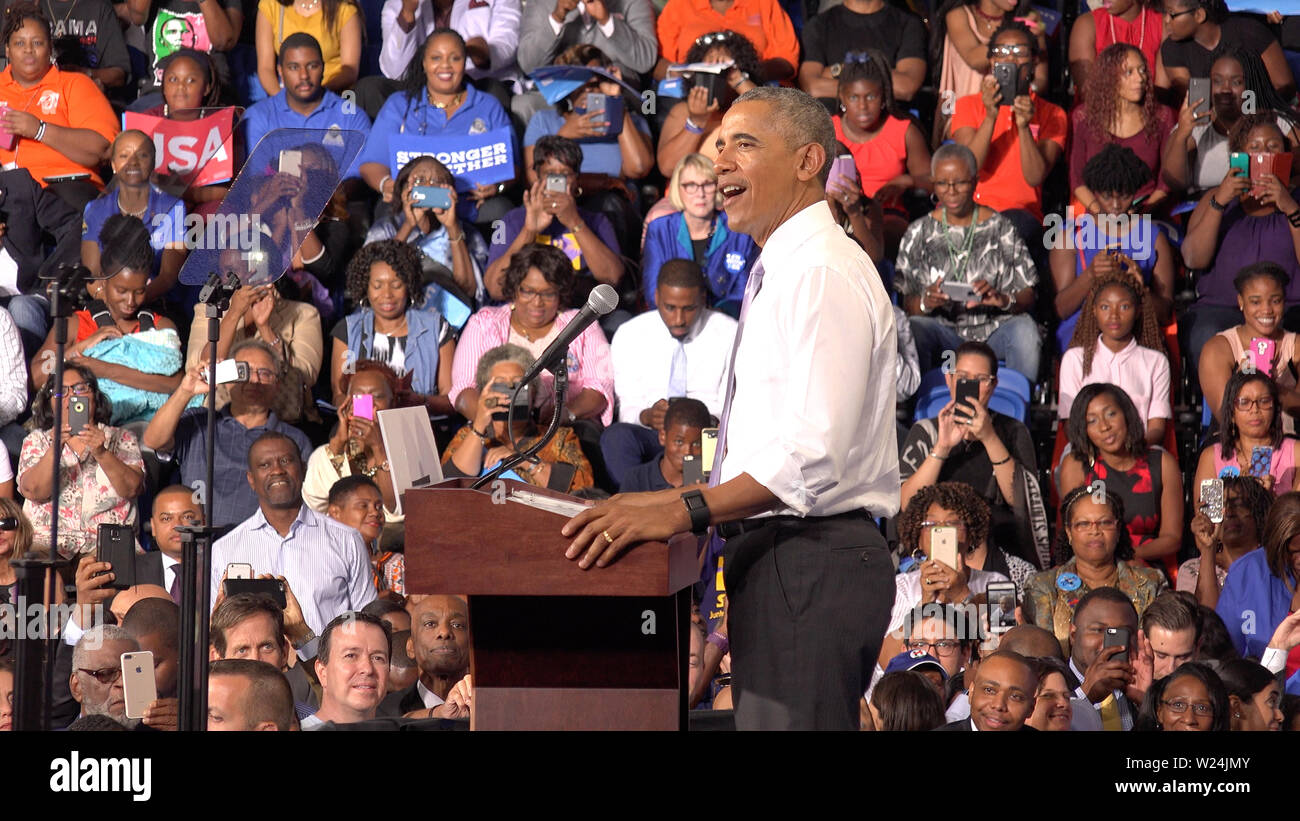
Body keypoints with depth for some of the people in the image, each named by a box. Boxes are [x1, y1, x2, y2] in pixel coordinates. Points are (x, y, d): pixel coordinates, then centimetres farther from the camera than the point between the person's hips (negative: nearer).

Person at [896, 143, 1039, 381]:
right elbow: (907, 303, 5)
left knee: (1024, 328, -32)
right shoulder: (918, 233, 9)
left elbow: (1028, 296, 2)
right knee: (913, 329, -31)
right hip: (944, 331, 0)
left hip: (995, 330, 0)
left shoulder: (1000, 227, 6)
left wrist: (1003, 299, -21)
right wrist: (925, 302, -19)